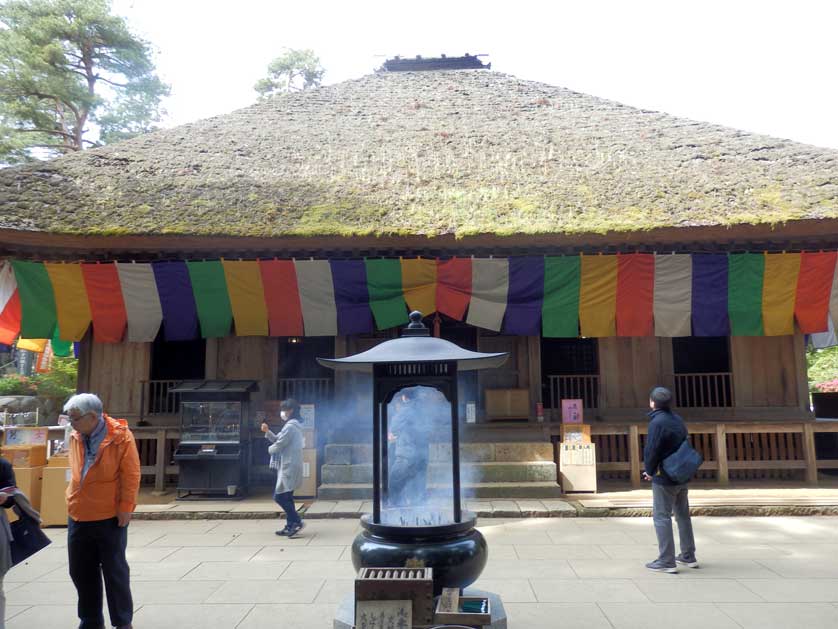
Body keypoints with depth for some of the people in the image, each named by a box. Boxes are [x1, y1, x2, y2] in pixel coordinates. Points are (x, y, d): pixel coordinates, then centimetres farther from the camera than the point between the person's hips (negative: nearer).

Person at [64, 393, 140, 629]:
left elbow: (131, 475, -14)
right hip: (78, 516, 6)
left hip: (110, 517, -6)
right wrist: (74, 502, 13)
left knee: (114, 572, 6)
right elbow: (75, 472, 15)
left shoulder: (120, 436, -16)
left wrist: (125, 509, -14)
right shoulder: (75, 437, 2)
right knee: (81, 572, 15)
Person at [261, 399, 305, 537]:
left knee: (279, 497, -7)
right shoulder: (294, 426, 18)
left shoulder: (290, 426, -16)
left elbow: (278, 445, -16)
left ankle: (297, 522, -5)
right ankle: (290, 526, 17)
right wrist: (268, 432, 6)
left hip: (289, 467, -10)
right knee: (286, 497, 13)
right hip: (289, 467, 10)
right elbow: (278, 439, 20)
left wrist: (270, 449, 5)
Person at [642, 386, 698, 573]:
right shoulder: (678, 420, 8)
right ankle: (688, 556, 28)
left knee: (661, 517, -2)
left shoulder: (657, 422, -19)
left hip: (664, 478, -9)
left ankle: (667, 561, 1)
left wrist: (649, 471, -3)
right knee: (683, 515, 18)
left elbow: (652, 451, -21)